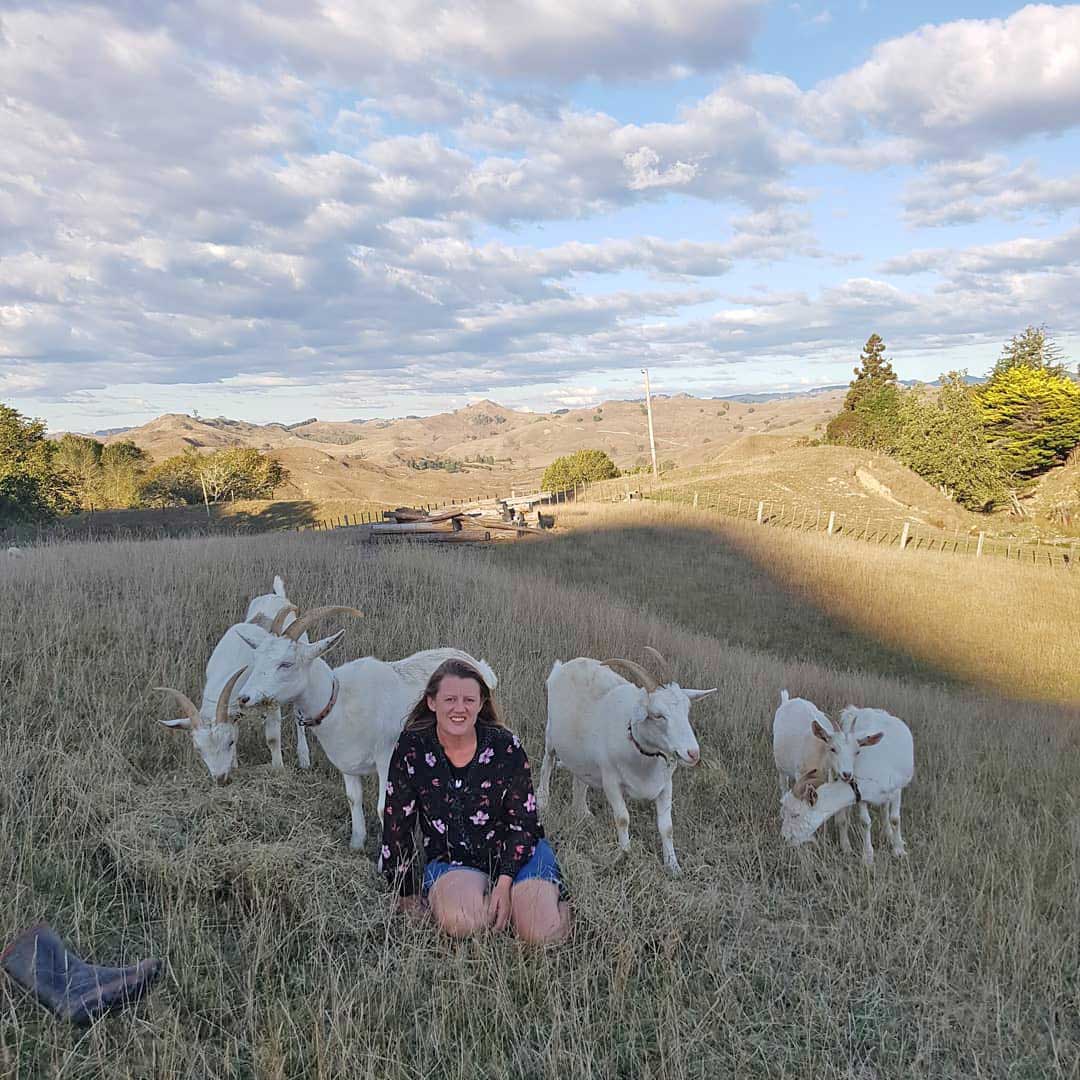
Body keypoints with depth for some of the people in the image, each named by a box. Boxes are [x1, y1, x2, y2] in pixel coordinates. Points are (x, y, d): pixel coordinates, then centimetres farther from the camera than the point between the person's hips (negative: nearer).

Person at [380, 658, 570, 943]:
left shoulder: (505, 745, -9)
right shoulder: (412, 748, -9)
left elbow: (523, 822, -6)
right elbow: (397, 828, -3)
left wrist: (504, 884, -18)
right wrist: (409, 899, -3)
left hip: (514, 853, 0)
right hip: (450, 863, 0)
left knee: (542, 933, -24)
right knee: (462, 923, -33)